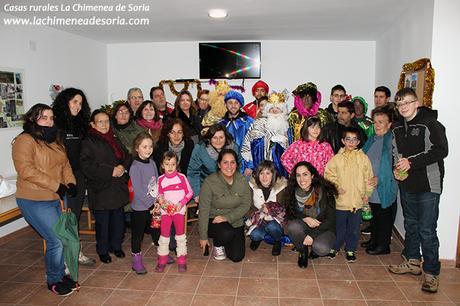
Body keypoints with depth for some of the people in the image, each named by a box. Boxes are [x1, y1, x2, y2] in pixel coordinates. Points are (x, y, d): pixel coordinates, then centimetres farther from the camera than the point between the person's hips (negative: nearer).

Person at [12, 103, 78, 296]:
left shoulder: (54, 141, 15)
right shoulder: (25, 141, -10)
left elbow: (65, 164, 13)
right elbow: (26, 171, -20)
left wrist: (70, 183, -6)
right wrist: (56, 185, -21)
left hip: (58, 198, 8)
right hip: (35, 201, -7)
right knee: (57, 240, -7)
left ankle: (60, 274, 30)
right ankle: (54, 281, 16)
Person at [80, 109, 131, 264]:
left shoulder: (115, 140, 16)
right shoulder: (88, 142, -4)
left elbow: (127, 157, 13)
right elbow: (87, 167, -15)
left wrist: (123, 167, -9)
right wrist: (111, 171, -17)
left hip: (118, 189, 5)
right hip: (100, 190, -5)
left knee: (118, 220, 9)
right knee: (102, 222, 3)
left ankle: (116, 245, 30)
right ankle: (102, 250, 22)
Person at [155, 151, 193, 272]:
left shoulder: (181, 177, -5)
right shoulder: (161, 179, 1)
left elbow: (189, 192, -1)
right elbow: (159, 194, 12)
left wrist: (181, 203, -12)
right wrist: (160, 199, -11)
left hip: (179, 209, -1)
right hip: (166, 210, 1)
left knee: (180, 234, 5)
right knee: (164, 234, 2)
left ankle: (182, 260, 18)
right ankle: (162, 260, 18)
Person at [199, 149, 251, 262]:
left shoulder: (242, 181, -8)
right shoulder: (210, 182, -19)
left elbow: (246, 205, -6)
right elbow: (204, 210, -16)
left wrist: (227, 217, -21)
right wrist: (203, 237, -13)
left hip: (235, 222, 4)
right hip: (213, 220, -3)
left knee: (237, 257, -4)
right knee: (227, 233, -35)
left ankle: (224, 241, 29)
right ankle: (217, 245, 3)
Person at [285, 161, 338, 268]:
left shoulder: (325, 191, -17)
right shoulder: (293, 192, -9)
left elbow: (331, 219, -15)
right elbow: (290, 213, -3)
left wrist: (312, 235, -22)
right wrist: (305, 218, -23)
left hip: (324, 229, -2)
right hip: (304, 227, 3)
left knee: (321, 248, -32)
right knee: (293, 226, -30)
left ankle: (315, 248, 8)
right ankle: (303, 251, 0)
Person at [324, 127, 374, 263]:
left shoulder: (363, 158, 2)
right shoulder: (336, 158, -3)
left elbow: (369, 178, 7)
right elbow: (329, 175, 0)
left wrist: (367, 193, 1)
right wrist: (336, 187, -11)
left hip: (357, 201, 2)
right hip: (340, 200, -1)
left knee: (354, 228, 13)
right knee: (339, 227, 11)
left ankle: (350, 250, 31)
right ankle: (334, 247, 30)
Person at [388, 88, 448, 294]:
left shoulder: (431, 124, -9)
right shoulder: (398, 128, 11)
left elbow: (441, 151, -18)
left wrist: (412, 162, -21)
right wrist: (397, 168, 1)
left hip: (428, 186, -7)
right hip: (406, 184, 7)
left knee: (427, 230, -3)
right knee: (410, 225, 18)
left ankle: (431, 273, 11)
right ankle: (412, 262, 33)